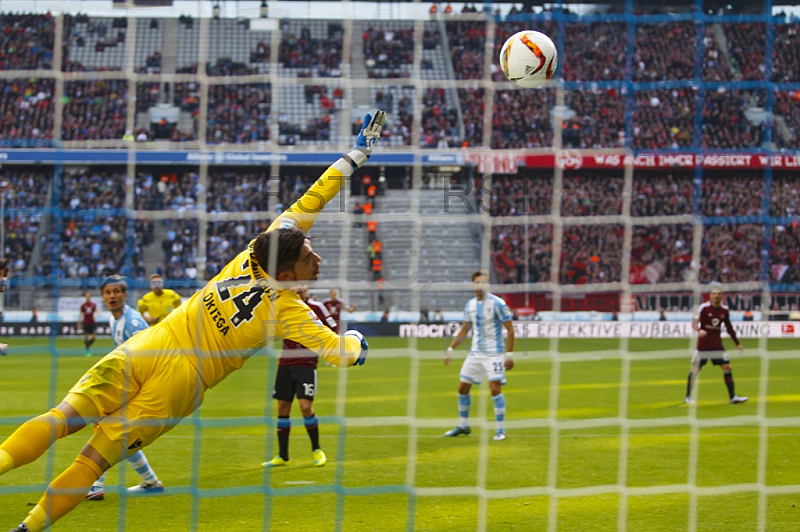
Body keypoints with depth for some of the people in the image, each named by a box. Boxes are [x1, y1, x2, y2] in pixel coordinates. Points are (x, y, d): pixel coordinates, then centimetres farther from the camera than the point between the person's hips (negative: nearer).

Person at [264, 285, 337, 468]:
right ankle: (282, 456, 13)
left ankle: (316, 450, 8)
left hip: (306, 364, -4)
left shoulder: (315, 307, -6)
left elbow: (333, 329, 2)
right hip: (285, 363, 4)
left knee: (306, 406, -12)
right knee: (282, 408, 3)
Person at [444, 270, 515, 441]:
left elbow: (510, 329, -9)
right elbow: (464, 330, 20)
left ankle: (500, 430, -6)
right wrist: (451, 349, 16)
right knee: (463, 388, 7)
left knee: (495, 389, -14)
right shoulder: (470, 305, 7)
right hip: (475, 353, 6)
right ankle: (464, 425, 24)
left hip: (494, 354, -6)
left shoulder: (497, 304, -11)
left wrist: (509, 353, -15)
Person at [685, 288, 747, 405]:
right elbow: (694, 322, -16)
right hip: (703, 344, -3)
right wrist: (699, 330, -38)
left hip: (717, 345, 3)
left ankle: (732, 397, 1)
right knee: (695, 369, 1)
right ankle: (688, 397, 17)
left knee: (727, 367, -5)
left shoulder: (724, 310, 4)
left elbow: (729, 328, 15)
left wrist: (737, 343, 17)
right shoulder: (704, 308, -9)